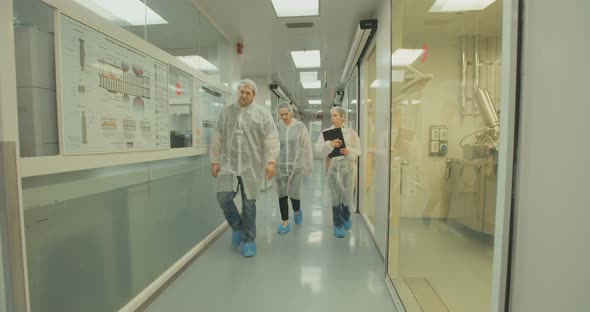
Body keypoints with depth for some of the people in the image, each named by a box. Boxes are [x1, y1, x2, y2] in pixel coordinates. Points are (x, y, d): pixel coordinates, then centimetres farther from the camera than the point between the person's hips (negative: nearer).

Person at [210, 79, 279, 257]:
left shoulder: (262, 113, 2)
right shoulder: (226, 113, 10)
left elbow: (271, 139, -4)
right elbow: (218, 139, 10)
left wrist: (271, 161, -13)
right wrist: (214, 161, 7)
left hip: (251, 166, -2)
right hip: (229, 164, 3)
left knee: (249, 204, 5)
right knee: (223, 198, -7)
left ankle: (248, 240, 23)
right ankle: (237, 226, 22)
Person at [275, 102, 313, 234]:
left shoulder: (300, 126, -2)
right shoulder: (276, 128, 1)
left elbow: (307, 146, 1)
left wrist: (308, 165, 1)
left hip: (296, 165, -1)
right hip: (280, 166, 2)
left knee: (294, 193, 3)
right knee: (282, 194, 7)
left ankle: (297, 211, 37)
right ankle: (285, 222, 23)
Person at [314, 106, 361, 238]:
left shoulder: (351, 132, 5)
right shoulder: (325, 132, 4)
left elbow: (358, 150, 2)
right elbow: (318, 148, -8)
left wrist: (349, 151, -18)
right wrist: (330, 144, -25)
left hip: (348, 167, 1)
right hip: (332, 168, 0)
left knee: (347, 196, 6)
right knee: (335, 196, 5)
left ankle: (346, 216, 39)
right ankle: (338, 224, 24)